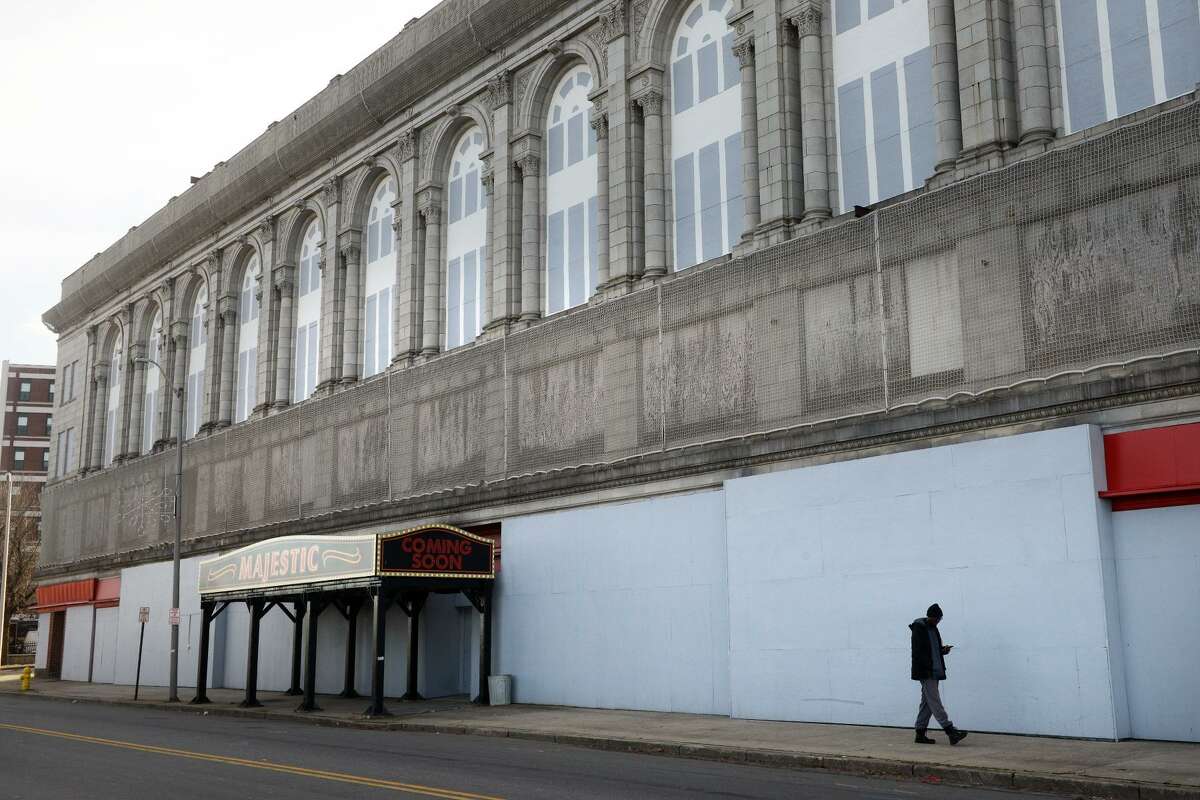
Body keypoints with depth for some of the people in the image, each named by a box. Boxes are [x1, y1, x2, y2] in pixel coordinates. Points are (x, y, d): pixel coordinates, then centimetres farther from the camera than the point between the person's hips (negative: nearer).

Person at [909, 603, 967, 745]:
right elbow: (917, 652, -14)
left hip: (934, 672, 9)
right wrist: (927, 666, -22)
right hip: (925, 672, -9)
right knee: (935, 702, -10)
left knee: (927, 702, 9)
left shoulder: (933, 629, 16)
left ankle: (920, 733, 13)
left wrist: (943, 650, 1)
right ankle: (950, 731, -17)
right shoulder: (919, 628, -9)